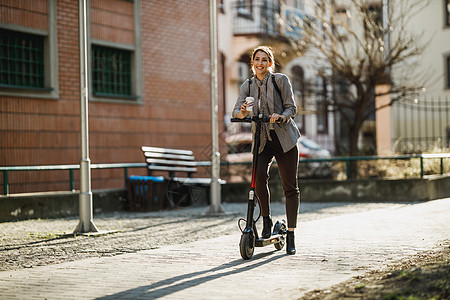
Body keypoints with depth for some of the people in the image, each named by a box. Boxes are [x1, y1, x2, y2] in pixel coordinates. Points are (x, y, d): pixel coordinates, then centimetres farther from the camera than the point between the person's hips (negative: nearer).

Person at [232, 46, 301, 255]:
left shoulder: (280, 80, -1)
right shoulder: (248, 86, 7)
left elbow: (291, 107, -4)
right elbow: (236, 111, -5)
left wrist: (281, 116, -26)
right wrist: (243, 113, -28)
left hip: (284, 138, -1)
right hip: (261, 141, 1)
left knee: (290, 187, 0)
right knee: (260, 177, -23)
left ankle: (291, 235, 7)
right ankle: (266, 221, -2)